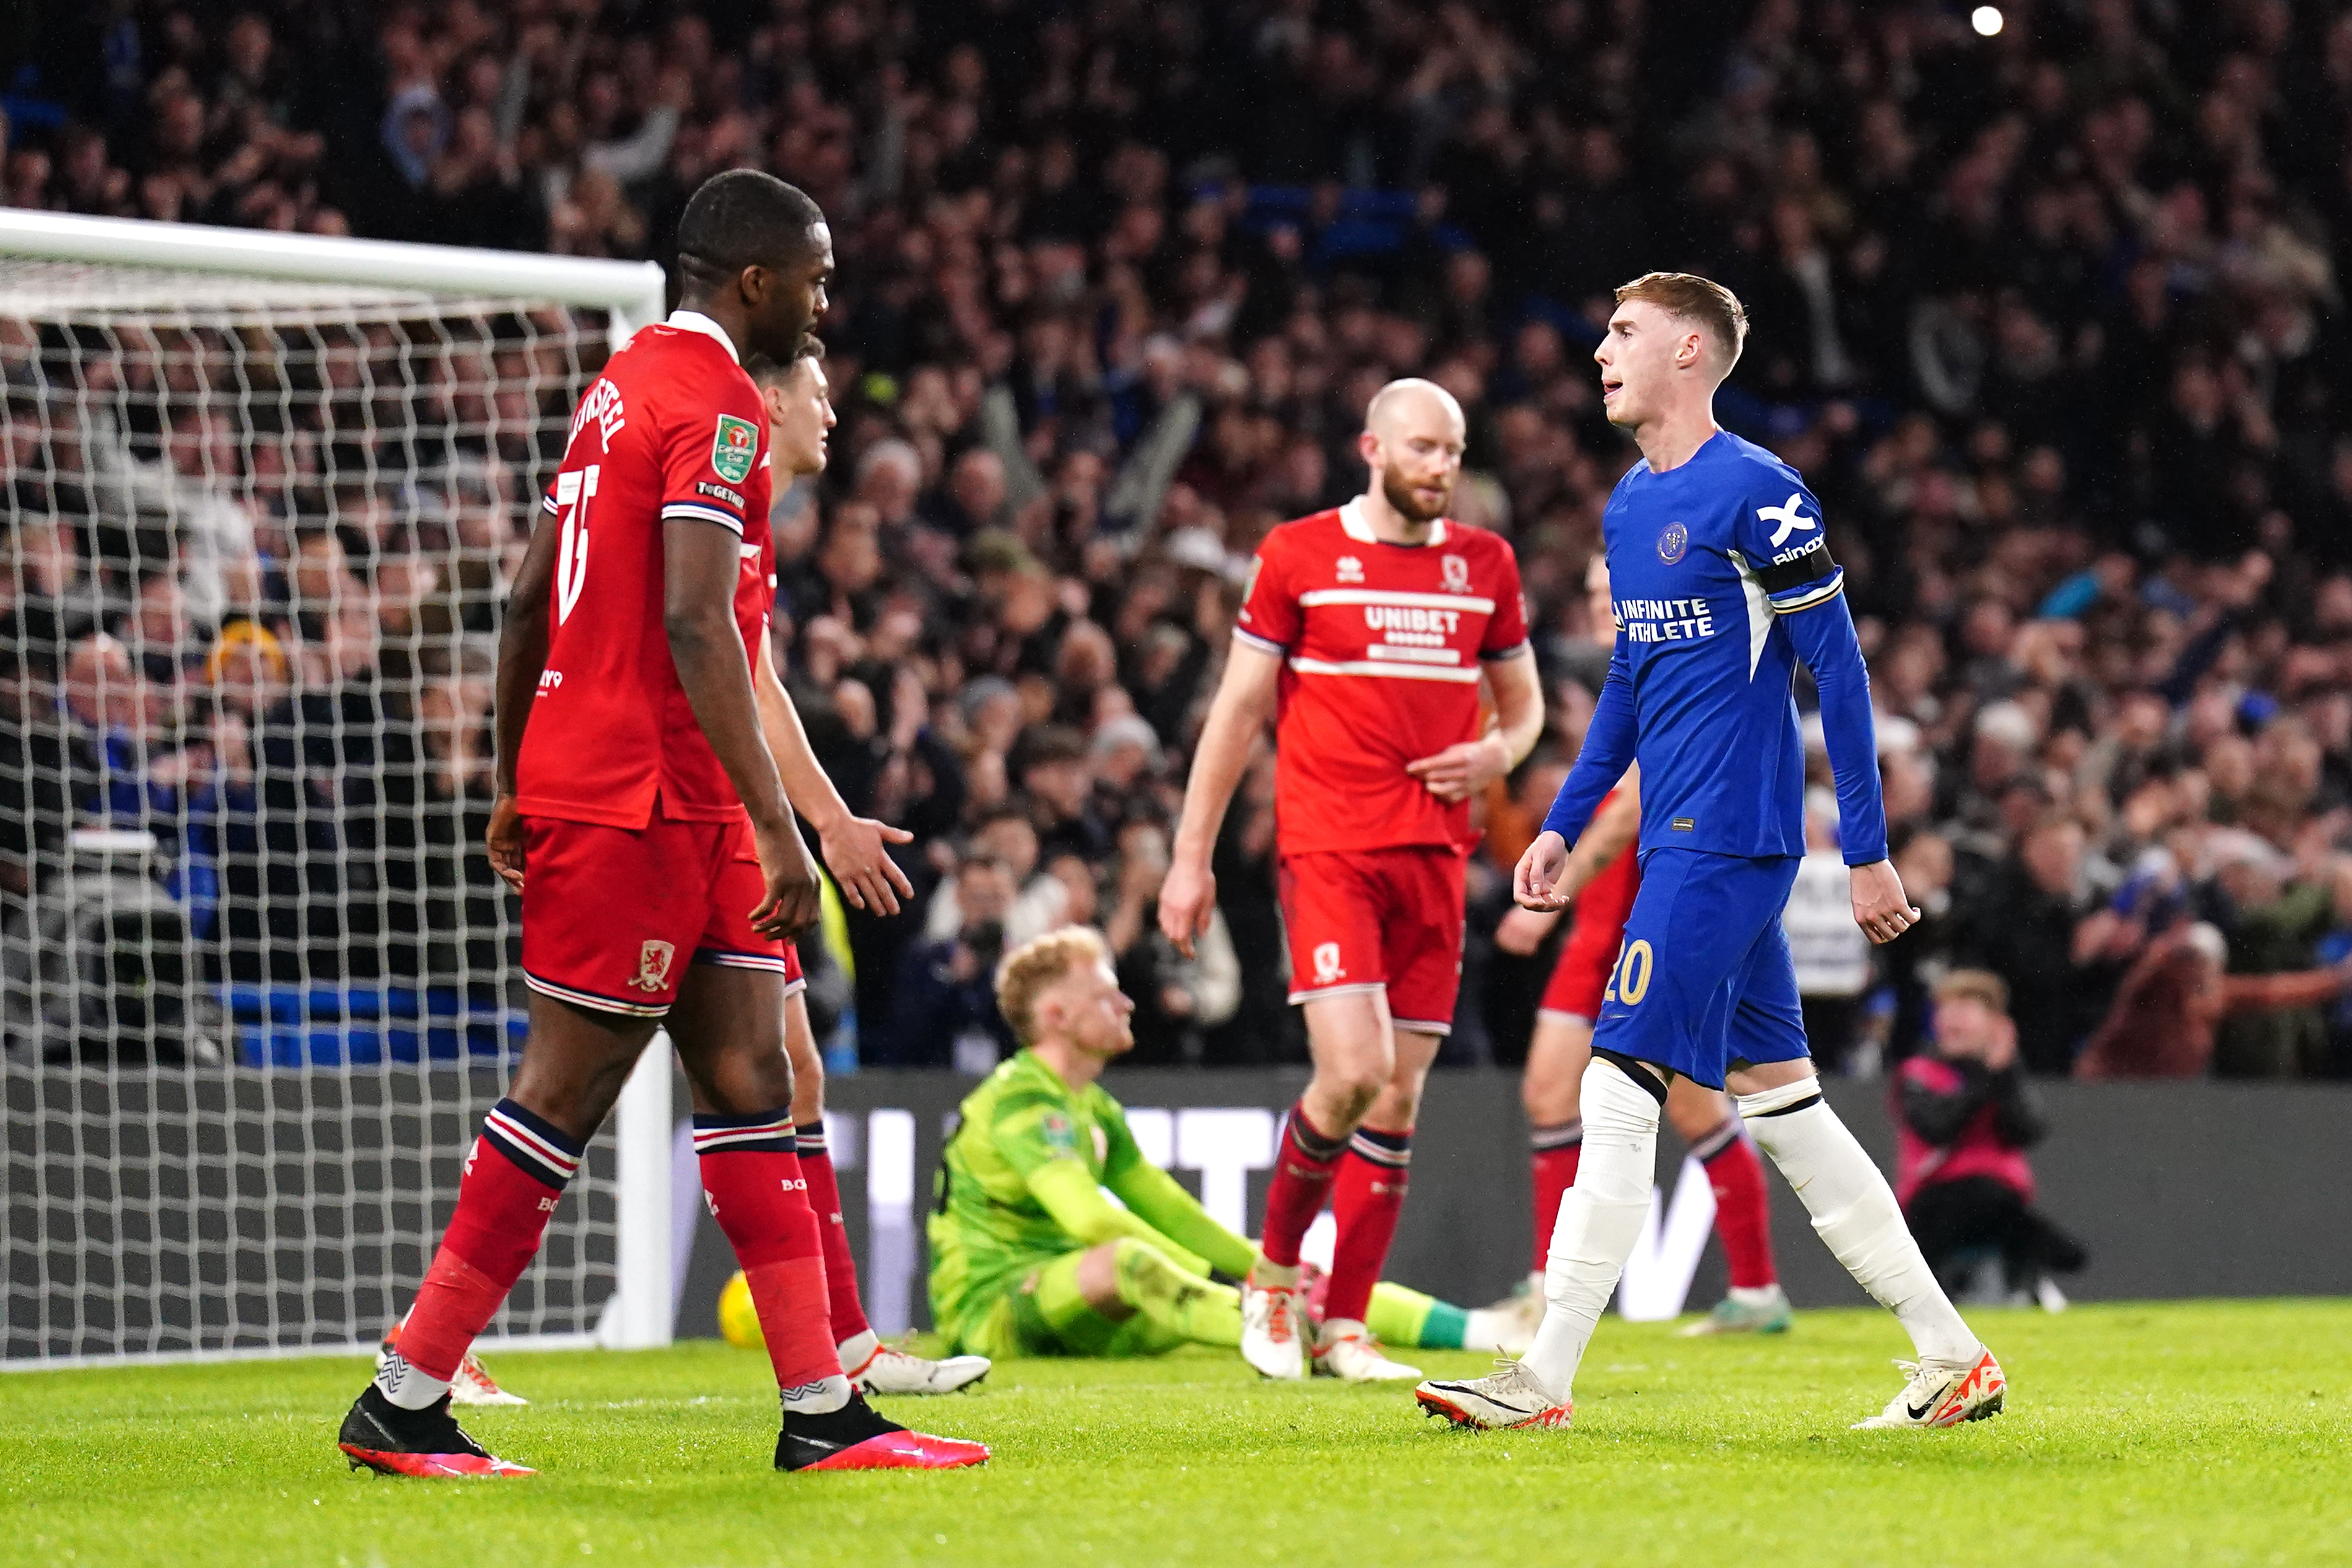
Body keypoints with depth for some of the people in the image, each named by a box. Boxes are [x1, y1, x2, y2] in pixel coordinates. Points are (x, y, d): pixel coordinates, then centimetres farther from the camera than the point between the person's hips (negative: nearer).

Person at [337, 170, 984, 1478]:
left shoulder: (627, 385, 17)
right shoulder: (716, 404, -12)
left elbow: (530, 600, 20)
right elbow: (694, 623, -22)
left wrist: (518, 784, 26)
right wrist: (775, 822, -23)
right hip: (642, 805, -10)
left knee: (753, 1083, 7)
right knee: (564, 1099, -5)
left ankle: (824, 1412, 5)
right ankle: (404, 1405, 0)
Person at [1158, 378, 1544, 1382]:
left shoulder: (1484, 565, 12)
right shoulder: (1299, 556, 1)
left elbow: (1523, 700, 23)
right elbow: (1239, 709, 4)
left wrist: (1500, 750, -2)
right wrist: (1191, 856, 1)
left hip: (1434, 854, 4)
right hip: (1328, 846, -4)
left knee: (1399, 1097, 2)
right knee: (1353, 1071, -18)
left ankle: (1344, 1328, 9)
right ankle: (1275, 1275, 6)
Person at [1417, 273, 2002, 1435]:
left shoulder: (1756, 492, -12)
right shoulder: (1629, 505, 15)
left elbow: (1838, 671, -11)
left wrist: (1868, 852, -11)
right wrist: (1563, 825, 19)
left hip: (1725, 843, -9)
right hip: (1678, 842, 9)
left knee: (1619, 1088, -11)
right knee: (1778, 1099, 9)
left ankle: (1544, 1380, -9)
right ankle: (1952, 1357, 14)